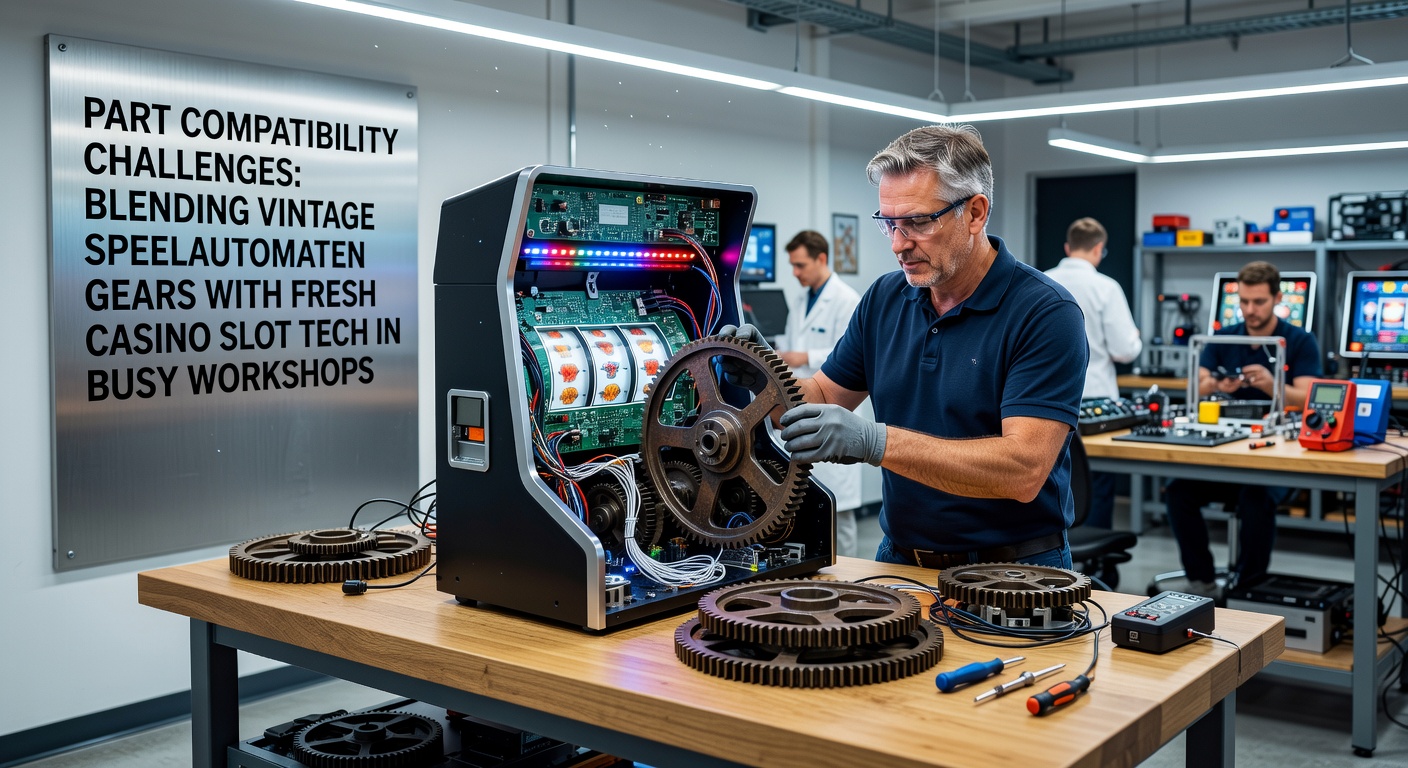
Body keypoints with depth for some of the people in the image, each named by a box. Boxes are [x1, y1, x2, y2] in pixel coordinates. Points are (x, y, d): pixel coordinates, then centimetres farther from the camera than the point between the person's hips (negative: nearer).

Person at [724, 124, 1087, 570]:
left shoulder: (1046, 313, -13)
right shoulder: (885, 299, 6)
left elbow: (1023, 471, -23)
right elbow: (824, 397, 16)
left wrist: (875, 442, -30)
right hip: (900, 561, 5)